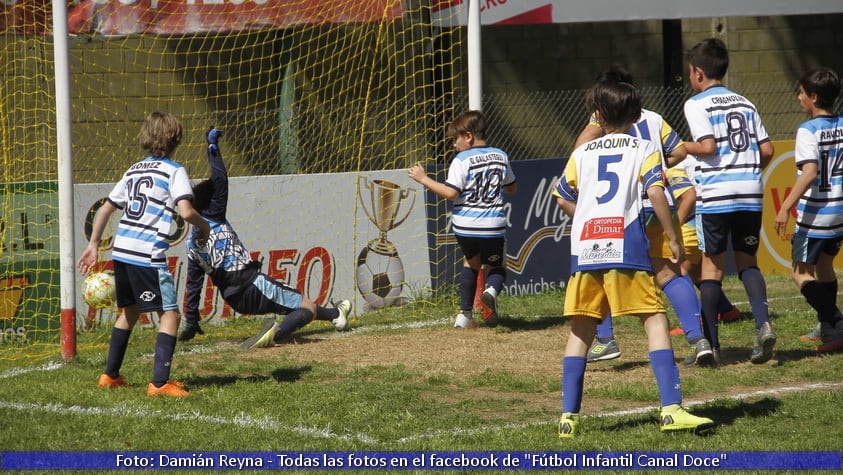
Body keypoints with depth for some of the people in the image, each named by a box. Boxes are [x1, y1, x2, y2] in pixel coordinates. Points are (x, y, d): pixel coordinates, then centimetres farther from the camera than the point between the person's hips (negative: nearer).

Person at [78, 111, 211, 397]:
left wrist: (93, 245, 27)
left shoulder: (134, 170, 17)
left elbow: (106, 208, 20)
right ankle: (159, 383, -13)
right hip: (148, 254, -7)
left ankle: (110, 375, 29)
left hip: (121, 251, 7)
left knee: (129, 311, 23)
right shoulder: (174, 171, -3)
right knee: (170, 314, -3)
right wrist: (203, 227, 2)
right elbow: (186, 211, -18)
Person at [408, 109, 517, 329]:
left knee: (471, 261, 25)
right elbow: (512, 188, 21)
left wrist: (423, 179, -9)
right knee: (497, 267, 19)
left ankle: (465, 314, 20)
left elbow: (450, 192, -17)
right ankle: (491, 291, -17)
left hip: (465, 226, -2)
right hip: (493, 226, 2)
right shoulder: (501, 157, 7)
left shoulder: (463, 160, -9)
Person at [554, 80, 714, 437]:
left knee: (581, 329, 10)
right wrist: (672, 238, -2)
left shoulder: (582, 153, 17)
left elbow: (563, 199, 23)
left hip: (585, 247, 3)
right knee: (655, 320, -3)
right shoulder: (644, 149, 8)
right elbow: (655, 192, -8)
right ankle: (671, 409, -15)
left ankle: (568, 416, 7)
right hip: (627, 245, -3)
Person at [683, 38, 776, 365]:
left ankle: (711, 343, 4)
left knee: (712, 264, 4)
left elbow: (708, 146, -14)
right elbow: (767, 150, 9)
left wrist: (683, 148, 3)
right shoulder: (745, 103, 15)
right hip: (751, 193, 4)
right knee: (747, 260, 13)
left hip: (715, 194, -4)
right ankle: (763, 323, -12)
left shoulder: (696, 104, -2)